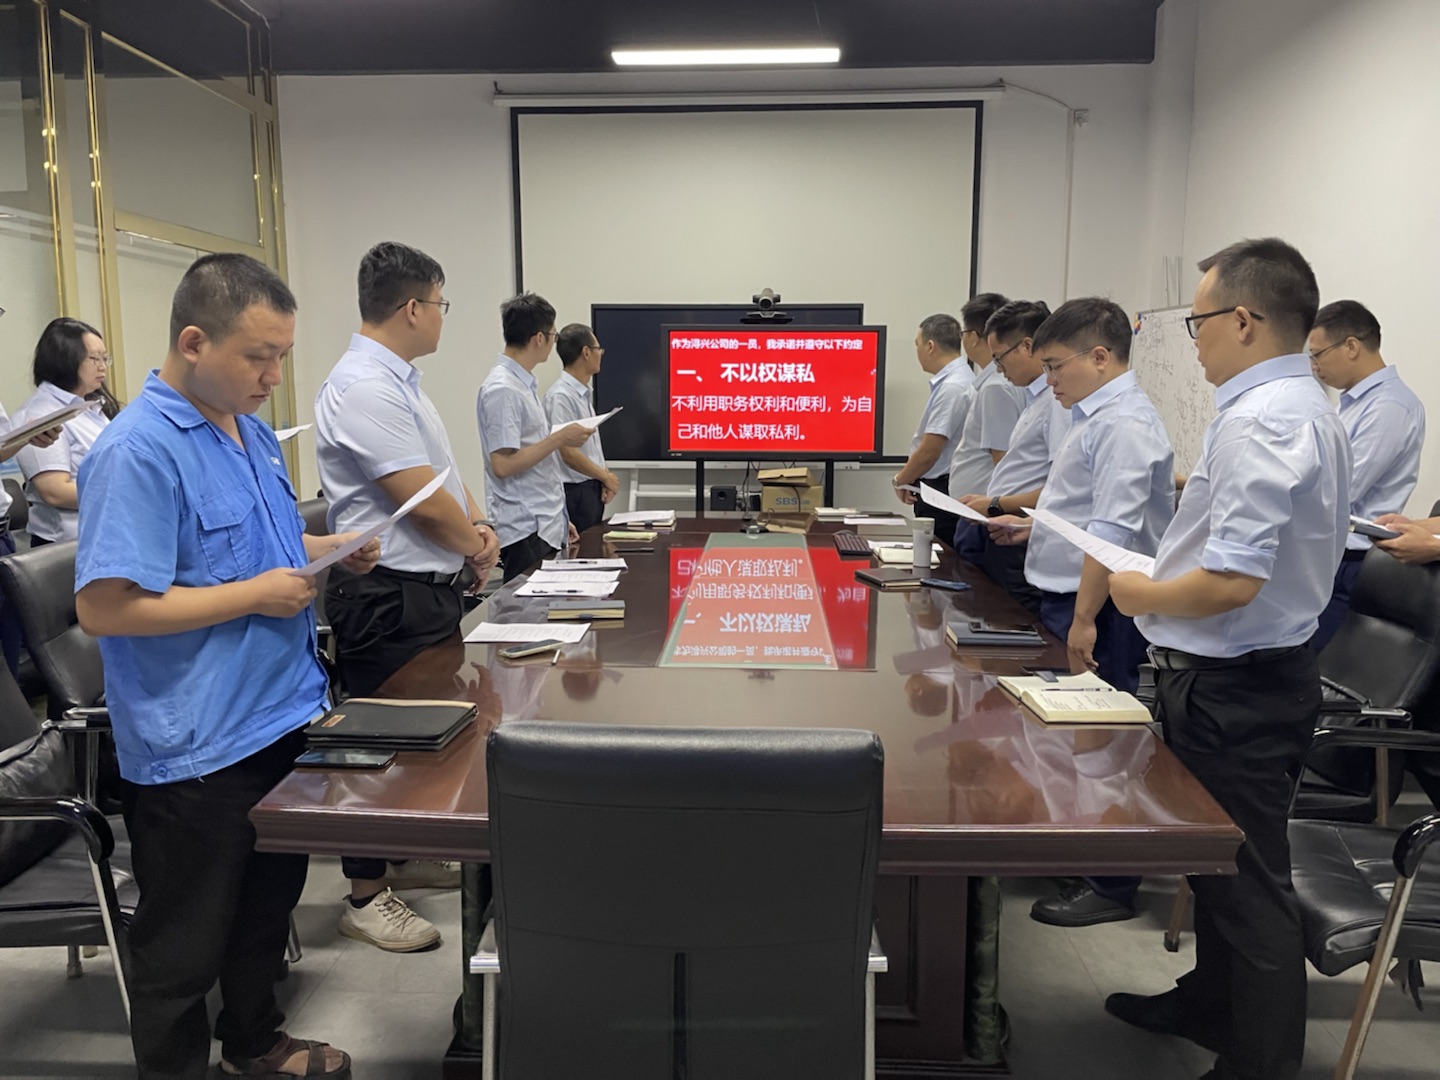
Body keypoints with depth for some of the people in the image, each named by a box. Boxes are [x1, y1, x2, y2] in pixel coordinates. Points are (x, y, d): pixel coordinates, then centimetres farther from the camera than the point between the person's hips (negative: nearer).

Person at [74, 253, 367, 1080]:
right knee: (186, 947, 11)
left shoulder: (251, 430, 8)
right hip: (195, 747, -9)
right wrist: (255, 595, -21)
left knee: (269, 903, 25)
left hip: (282, 716, 9)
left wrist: (328, 549, 4)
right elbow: (104, 607, -24)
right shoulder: (137, 451, -21)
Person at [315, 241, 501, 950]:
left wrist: (477, 527, -1)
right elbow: (423, 500, -23)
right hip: (390, 598, -10)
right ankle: (366, 896, 17)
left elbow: (445, 472, 18)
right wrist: (476, 546, -5)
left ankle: (409, 857, 36)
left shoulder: (398, 380, 13)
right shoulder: (365, 388, -20)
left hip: (428, 588, 10)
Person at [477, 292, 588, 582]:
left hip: (545, 526, 9)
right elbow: (503, 465, -21)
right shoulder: (502, 389, -16)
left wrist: (560, 519, 20)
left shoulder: (525, 384, 13)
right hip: (525, 531, -9)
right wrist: (560, 438, -16)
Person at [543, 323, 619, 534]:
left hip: (592, 490, 9)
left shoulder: (586, 394, 12)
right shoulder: (561, 396, -17)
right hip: (575, 493, -9)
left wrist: (605, 476, 2)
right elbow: (568, 453, -20)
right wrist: (606, 477, -9)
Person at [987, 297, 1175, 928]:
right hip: (1067, 597, 10)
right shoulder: (1096, 416, 15)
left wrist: (1084, 621, -26)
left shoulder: (1124, 424, -17)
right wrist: (1032, 526, 19)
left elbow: (1113, 531, -24)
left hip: (1097, 609, -10)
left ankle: (1112, 884, 12)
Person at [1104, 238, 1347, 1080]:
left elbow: (1233, 582, -30)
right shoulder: (1313, 407, 10)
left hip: (1230, 685, -11)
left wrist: (1143, 595, -13)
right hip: (1273, 667, 11)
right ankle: (1213, 1005, 44)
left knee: (1247, 878, 4)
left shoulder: (1259, 421, -23)